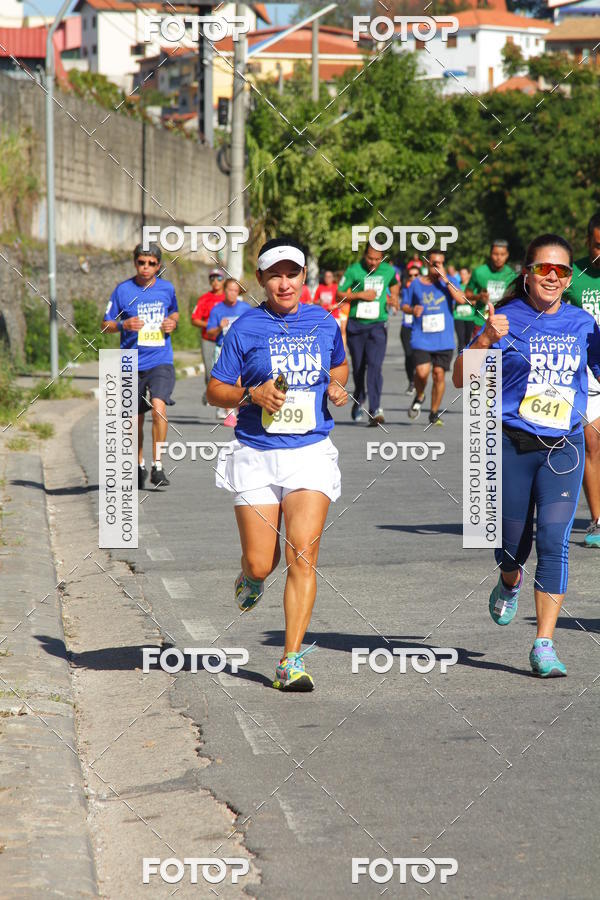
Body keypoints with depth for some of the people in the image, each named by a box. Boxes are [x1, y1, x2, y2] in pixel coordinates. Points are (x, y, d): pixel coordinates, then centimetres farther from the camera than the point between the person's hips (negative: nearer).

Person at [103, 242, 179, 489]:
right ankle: (140, 466, 34)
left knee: (158, 407, -23)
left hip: (161, 361, -1)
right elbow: (107, 325, 4)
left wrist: (172, 323, 1)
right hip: (132, 364, 1)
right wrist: (124, 325, -17)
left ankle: (157, 466, -15)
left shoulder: (167, 288, 4)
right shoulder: (122, 290, -1)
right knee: (136, 419, 11)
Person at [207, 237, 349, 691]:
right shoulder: (245, 329, -1)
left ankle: (292, 662, -8)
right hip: (256, 455, -1)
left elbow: (339, 365, 26)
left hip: (311, 452, 1)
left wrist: (338, 387, 4)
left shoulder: (323, 322, 7)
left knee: (303, 555, -13)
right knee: (260, 565, 0)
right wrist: (252, 394, -15)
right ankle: (251, 578, 40)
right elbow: (215, 390, 3)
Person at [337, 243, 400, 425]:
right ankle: (358, 402, 36)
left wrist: (394, 298, 7)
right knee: (358, 368, 10)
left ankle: (375, 410, -23)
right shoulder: (353, 270, -5)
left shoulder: (389, 271, 3)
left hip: (378, 325, 0)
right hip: (356, 324, 0)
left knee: (374, 366, -16)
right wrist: (360, 295, -15)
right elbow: (339, 295, -2)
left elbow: (395, 284, 26)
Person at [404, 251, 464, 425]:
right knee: (422, 372, -17)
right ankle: (419, 397, 16)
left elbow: (461, 299, -14)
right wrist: (412, 310, -8)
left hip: (444, 340, 1)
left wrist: (445, 280, -17)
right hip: (421, 338, -1)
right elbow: (405, 306, 15)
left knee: (439, 374, -1)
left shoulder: (447, 283, 4)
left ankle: (434, 414, 15)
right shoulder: (416, 283, 5)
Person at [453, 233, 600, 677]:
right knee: (514, 541, 9)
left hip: (564, 448, 1)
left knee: (554, 541, -11)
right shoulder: (509, 318, -4)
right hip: (512, 444, -1)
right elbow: (461, 378, -8)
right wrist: (486, 340, -24)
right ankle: (509, 584, 47)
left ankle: (544, 645, -7)